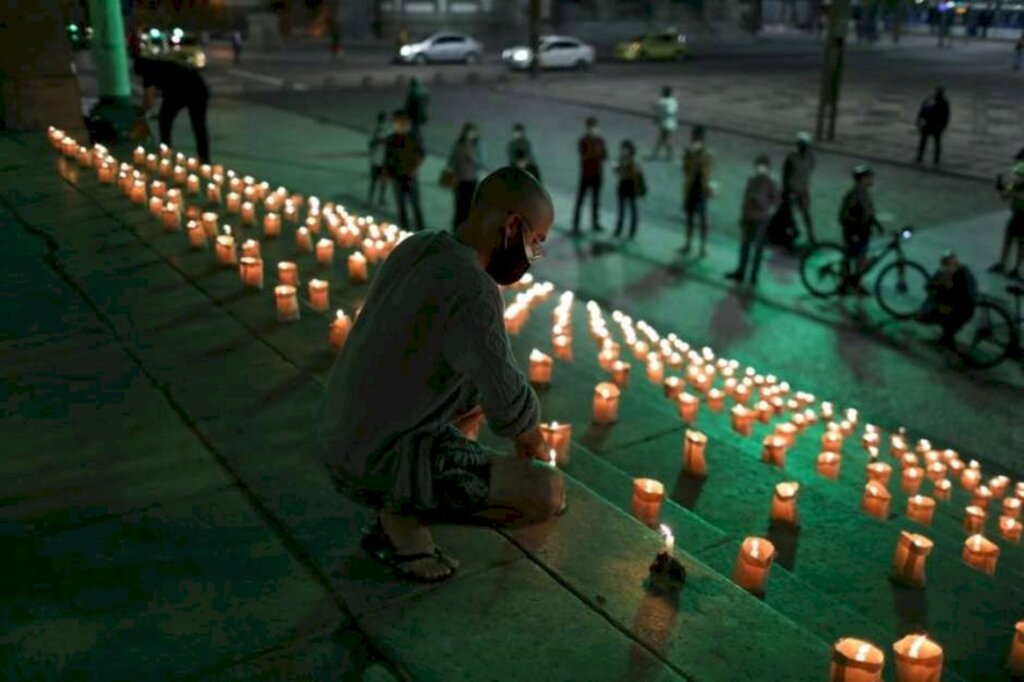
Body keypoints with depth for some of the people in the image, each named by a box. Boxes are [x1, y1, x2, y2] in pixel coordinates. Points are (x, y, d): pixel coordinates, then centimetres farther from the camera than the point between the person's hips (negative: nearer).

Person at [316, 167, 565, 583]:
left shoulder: (417, 247, 3)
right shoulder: (473, 290, -24)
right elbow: (510, 406, -19)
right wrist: (532, 439, 4)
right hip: (377, 464, -9)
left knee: (474, 393, 28)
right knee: (549, 492, -13)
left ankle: (403, 508, 15)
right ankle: (402, 518, -1)